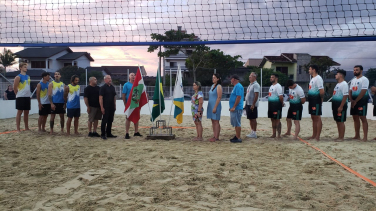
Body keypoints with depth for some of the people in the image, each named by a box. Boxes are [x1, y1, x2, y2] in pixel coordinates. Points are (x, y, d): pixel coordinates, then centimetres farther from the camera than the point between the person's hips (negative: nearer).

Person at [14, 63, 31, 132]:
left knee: (26, 113, 11)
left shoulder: (28, 77, 14)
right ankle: (18, 129, 1)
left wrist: (29, 95, 14)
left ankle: (26, 128, 19)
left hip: (27, 97, 7)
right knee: (19, 112, -3)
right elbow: (15, 88, -12)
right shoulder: (18, 77, -8)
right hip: (20, 97, -7)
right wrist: (19, 94, -4)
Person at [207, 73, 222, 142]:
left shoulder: (219, 86, -10)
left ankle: (216, 137, -1)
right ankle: (214, 136, 16)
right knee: (213, 121, 10)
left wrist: (215, 107, -20)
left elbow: (219, 97, -16)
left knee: (216, 121, -5)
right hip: (210, 105, 8)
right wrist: (209, 105, 16)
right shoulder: (212, 86, 15)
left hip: (215, 105, -8)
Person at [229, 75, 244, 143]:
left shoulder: (238, 86, -15)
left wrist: (234, 107, -24)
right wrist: (232, 107, 22)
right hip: (234, 108, 11)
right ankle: (237, 136, 23)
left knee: (237, 124, -6)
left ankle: (238, 138, -2)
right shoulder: (236, 86, 17)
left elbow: (239, 97, -23)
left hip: (237, 108, -11)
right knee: (235, 123, 15)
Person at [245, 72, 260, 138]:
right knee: (250, 119, 12)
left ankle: (254, 133, 2)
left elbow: (256, 95, -19)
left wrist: (253, 105, -24)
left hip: (252, 105, -9)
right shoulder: (250, 85, 17)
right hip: (248, 104, 9)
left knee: (253, 119, -4)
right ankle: (252, 132, 19)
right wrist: (246, 104, 18)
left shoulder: (256, 85, -13)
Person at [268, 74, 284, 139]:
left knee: (277, 120, -5)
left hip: (276, 105, -9)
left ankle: (279, 135, 0)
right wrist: (269, 105, 15)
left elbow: (281, 96, -19)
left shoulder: (278, 86, -13)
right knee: (273, 120, 12)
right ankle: (274, 134, 19)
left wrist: (282, 104, -8)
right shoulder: (271, 86, 17)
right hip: (271, 105, 9)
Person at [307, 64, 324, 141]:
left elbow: (322, 91, -20)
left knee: (317, 118, -5)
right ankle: (314, 135, 21)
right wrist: (310, 99, 12)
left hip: (316, 101, -10)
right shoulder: (312, 79, 17)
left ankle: (318, 136, -1)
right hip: (311, 100, 10)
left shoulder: (318, 78, -14)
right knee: (313, 118, 13)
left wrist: (321, 99, -9)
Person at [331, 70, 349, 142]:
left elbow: (345, 96, -20)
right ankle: (339, 136, 20)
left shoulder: (344, 84, -14)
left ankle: (341, 137, 0)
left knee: (341, 122, -5)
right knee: (338, 122, 13)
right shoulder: (338, 84, 18)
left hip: (340, 106, -10)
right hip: (335, 105, 10)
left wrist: (341, 106, -24)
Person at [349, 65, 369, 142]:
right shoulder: (353, 80, 16)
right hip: (354, 102, 8)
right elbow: (350, 91, 13)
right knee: (355, 118, 10)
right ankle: (357, 136, 17)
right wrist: (351, 100, -4)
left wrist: (355, 101, -18)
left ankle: (365, 137, -6)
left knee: (363, 118, -7)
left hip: (362, 101, -8)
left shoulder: (364, 79, -8)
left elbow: (363, 92, -17)